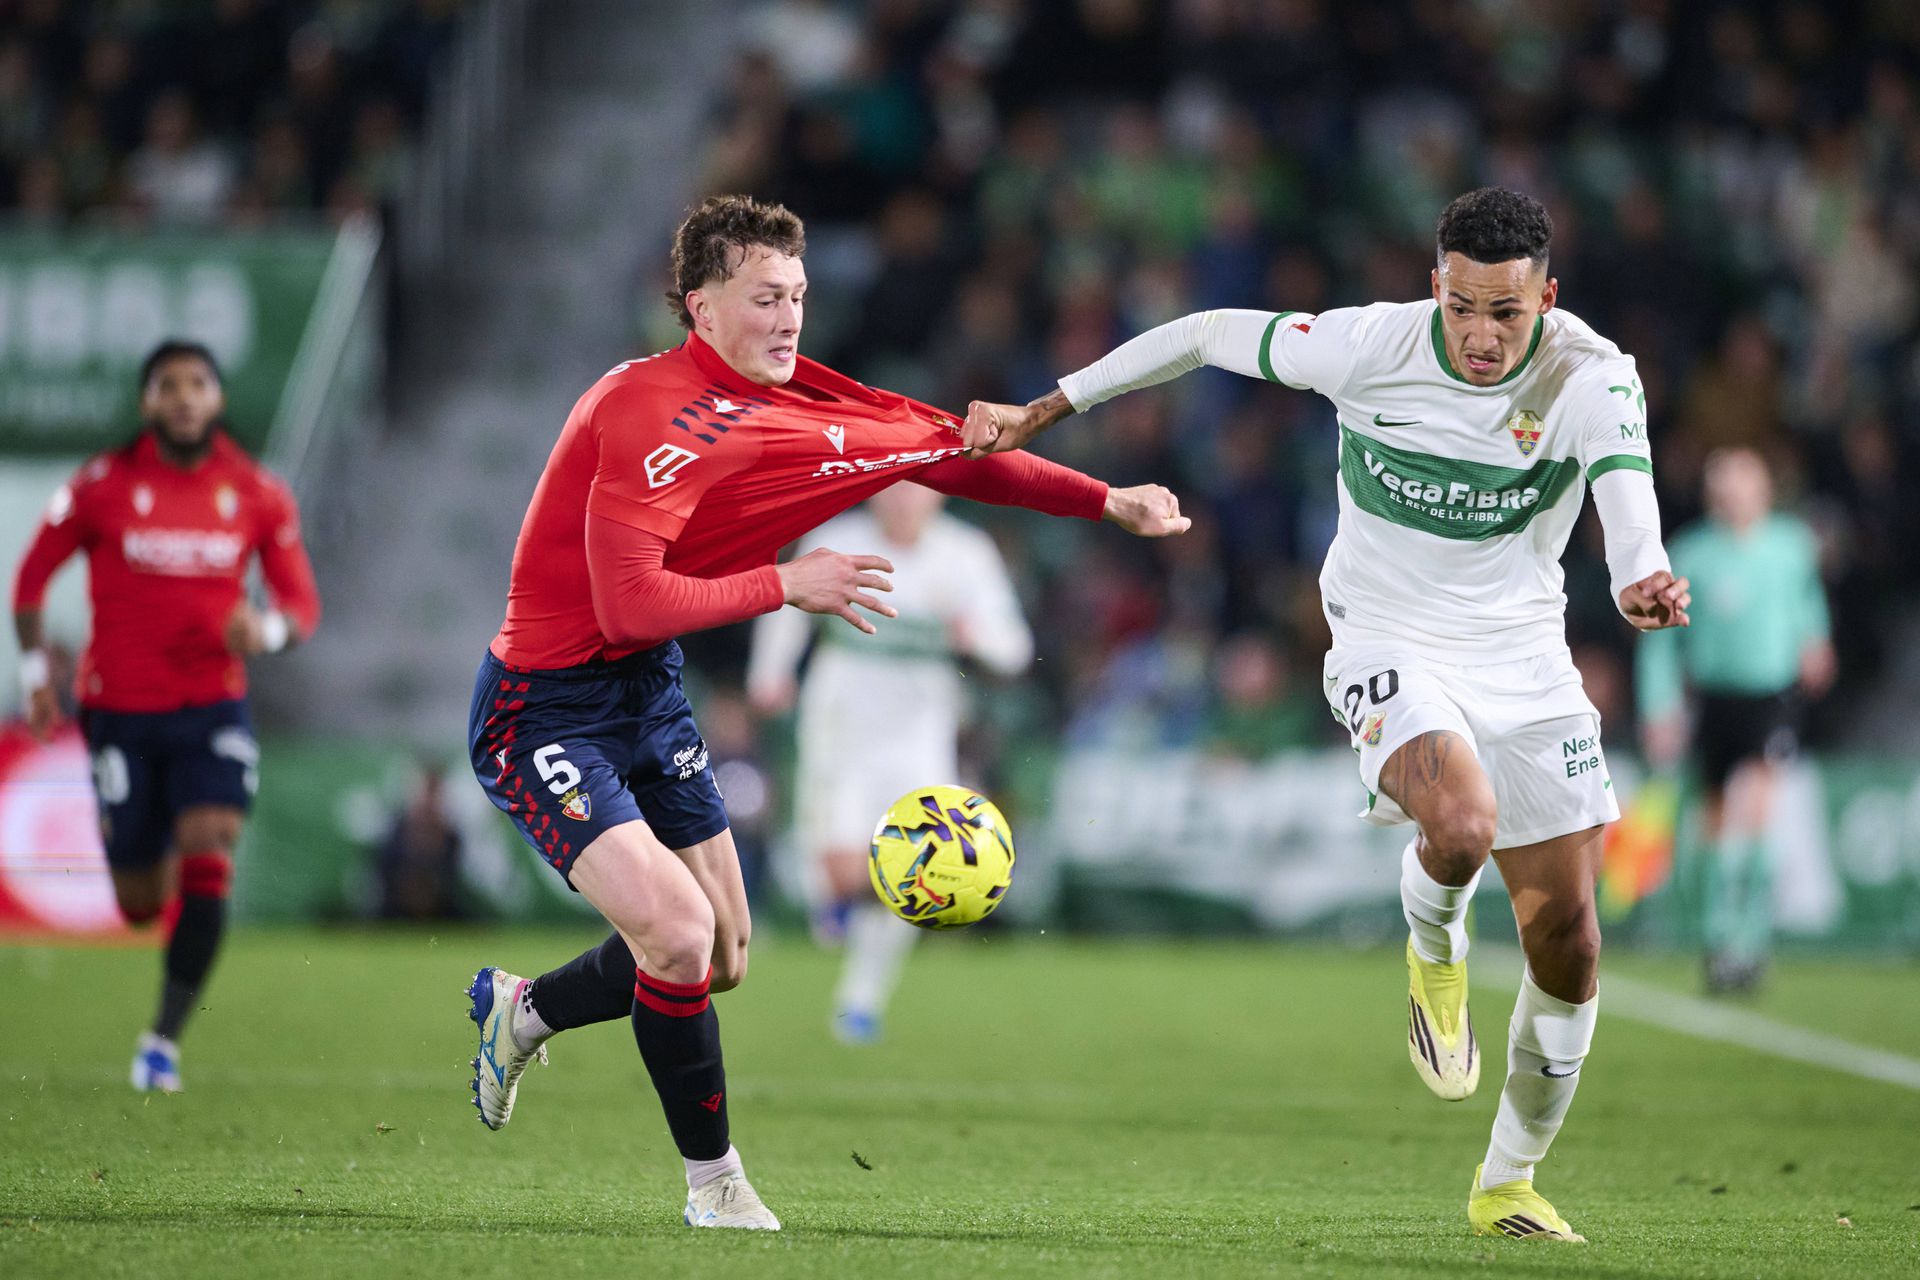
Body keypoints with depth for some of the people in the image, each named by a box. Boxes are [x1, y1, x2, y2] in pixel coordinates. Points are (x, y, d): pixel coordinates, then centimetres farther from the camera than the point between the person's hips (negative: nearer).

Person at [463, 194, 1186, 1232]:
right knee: (678, 936, -21)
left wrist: (1108, 502, 5)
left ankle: (520, 1010, 38)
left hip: (647, 691, 9)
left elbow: (944, 449, 10)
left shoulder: (793, 401, 2)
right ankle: (713, 1183, -1)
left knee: (721, 957, 12)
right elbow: (630, 603, -33)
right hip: (546, 708, -9)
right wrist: (786, 584, -25)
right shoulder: (650, 414, -26)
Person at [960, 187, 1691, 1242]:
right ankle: (1433, 954, 3)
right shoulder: (1369, 344, -17)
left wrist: (1641, 583, -56)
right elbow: (1210, 335, -4)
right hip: (1390, 644, -3)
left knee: (1566, 942, 2)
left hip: (1525, 657, 3)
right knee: (1461, 825, -35)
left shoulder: (1594, 379, -16)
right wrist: (1041, 412, 0)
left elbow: (1626, 493, -32)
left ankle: (1508, 1183, 24)